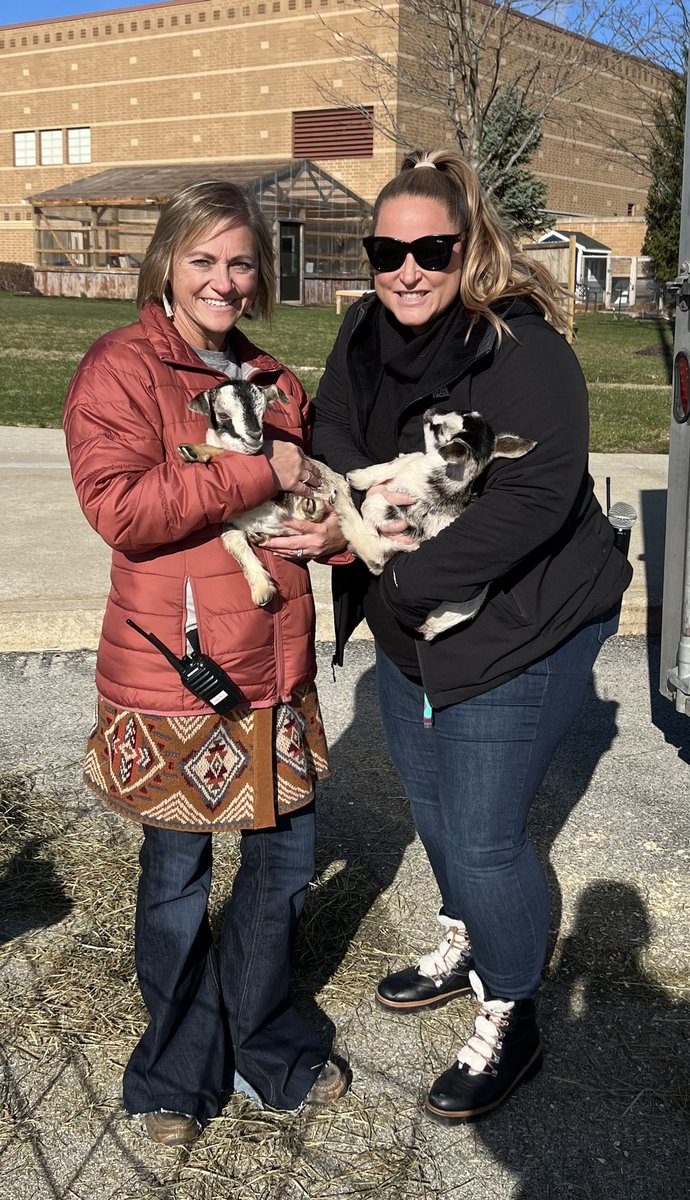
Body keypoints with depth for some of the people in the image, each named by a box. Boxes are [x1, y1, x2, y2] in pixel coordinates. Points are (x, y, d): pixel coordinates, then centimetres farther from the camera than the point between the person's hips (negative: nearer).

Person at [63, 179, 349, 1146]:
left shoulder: (271, 381, 13)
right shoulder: (120, 368, -8)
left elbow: (317, 492, 24)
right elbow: (118, 506, -22)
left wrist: (337, 530, 0)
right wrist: (259, 471, -20)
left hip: (276, 671, 6)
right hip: (172, 673, -6)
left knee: (284, 863, 16)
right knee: (177, 881, 10)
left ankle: (264, 1047, 40)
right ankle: (177, 1072, 35)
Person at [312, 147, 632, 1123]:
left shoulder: (524, 352, -24)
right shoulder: (366, 333, -1)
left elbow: (537, 499, -30)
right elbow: (330, 430, 6)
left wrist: (406, 580, -28)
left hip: (522, 626, -8)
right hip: (409, 626, 8)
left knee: (483, 835, -2)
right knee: (430, 798, 24)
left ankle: (510, 1020, 23)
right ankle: (465, 943, 50)